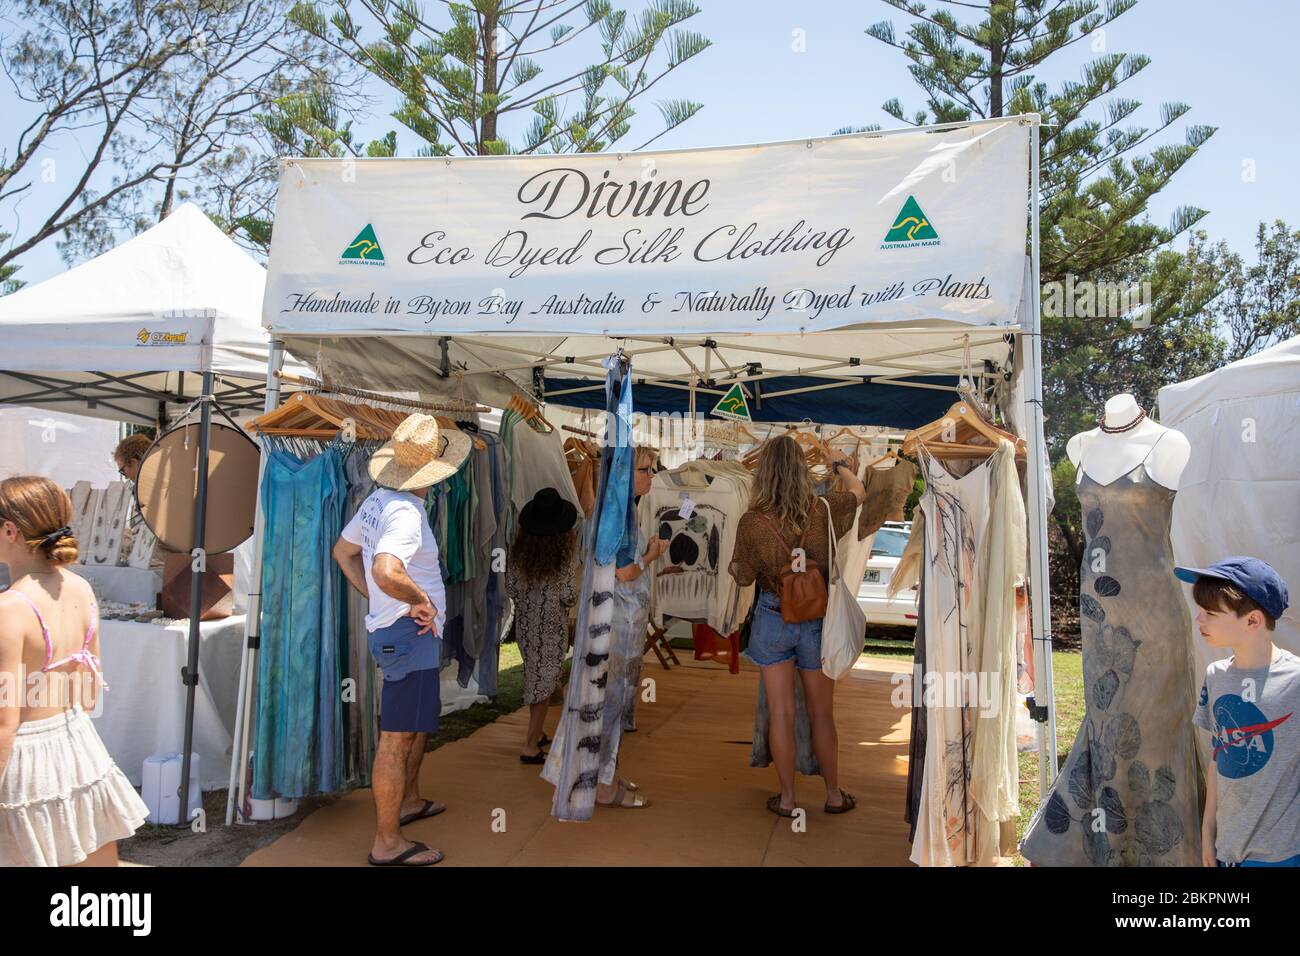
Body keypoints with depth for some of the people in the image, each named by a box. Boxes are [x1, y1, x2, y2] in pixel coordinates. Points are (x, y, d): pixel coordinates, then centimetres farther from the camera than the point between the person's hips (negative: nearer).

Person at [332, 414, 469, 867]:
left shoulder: (378, 499, 7)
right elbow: (386, 572, -40)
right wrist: (420, 600, -22)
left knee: (421, 722, 26)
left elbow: (343, 550, 19)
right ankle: (387, 843, 9)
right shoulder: (406, 513, -23)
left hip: (392, 626, 10)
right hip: (410, 634, -10)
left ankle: (409, 800, 43)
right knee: (398, 737, -1)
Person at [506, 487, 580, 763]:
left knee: (534, 675, 20)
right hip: (551, 624, -5)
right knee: (545, 679, 4)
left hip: (524, 621, 5)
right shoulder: (564, 549, -16)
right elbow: (568, 595, -16)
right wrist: (575, 594, 5)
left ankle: (536, 733, 33)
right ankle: (530, 745, 6)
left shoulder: (519, 547, -3)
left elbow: (511, 588, 1)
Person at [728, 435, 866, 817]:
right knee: (821, 713, 15)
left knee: (781, 712, 9)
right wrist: (841, 466, 29)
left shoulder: (751, 521, -15)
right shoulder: (822, 511, -11)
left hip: (773, 619, -1)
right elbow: (859, 493, 10)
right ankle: (834, 795, 29)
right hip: (817, 619, 1)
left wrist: (732, 566, 18)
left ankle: (787, 798, 20)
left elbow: (744, 577, -4)